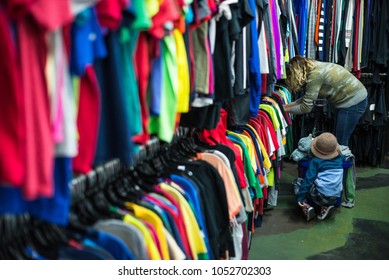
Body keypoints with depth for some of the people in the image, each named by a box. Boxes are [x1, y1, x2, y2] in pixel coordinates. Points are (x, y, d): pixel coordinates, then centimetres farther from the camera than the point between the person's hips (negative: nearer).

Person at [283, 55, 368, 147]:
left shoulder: (315, 75, -23)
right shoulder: (316, 68, 5)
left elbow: (306, 107, -18)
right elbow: (308, 98, 11)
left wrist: (286, 109, -6)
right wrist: (288, 105, 7)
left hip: (353, 101, -10)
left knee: (341, 143, -3)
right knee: (336, 139, 16)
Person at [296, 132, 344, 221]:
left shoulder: (315, 161, -6)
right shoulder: (340, 158, 7)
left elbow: (308, 179, -9)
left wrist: (300, 197, -7)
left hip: (320, 195, -5)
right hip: (335, 196, 6)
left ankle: (307, 207, -6)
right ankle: (323, 208, 4)